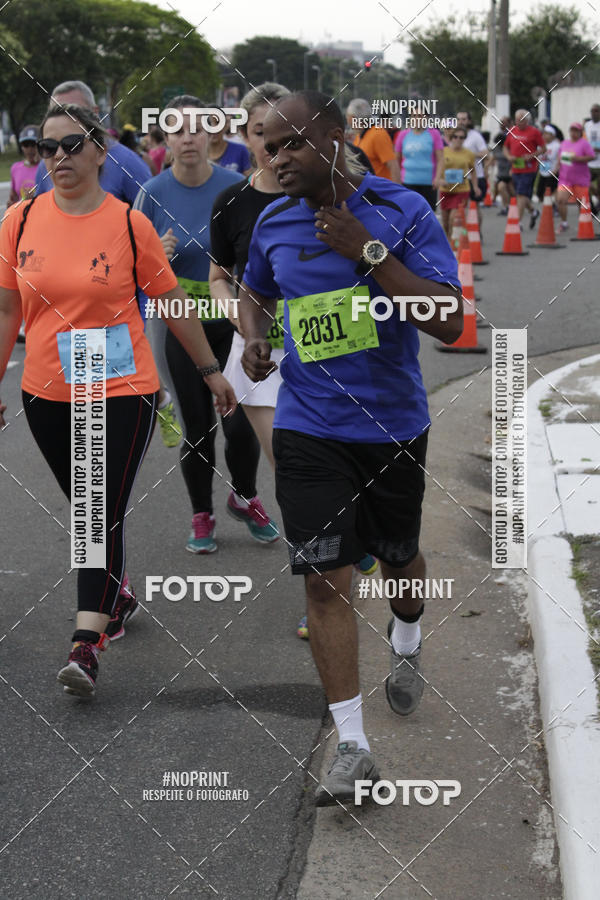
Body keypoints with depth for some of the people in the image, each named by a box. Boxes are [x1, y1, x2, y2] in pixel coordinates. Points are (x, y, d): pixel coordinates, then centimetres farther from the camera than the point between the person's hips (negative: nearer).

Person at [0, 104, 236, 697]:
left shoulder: (130, 224, -6)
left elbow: (175, 304, 4)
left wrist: (210, 370, 9)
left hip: (121, 392, -3)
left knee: (104, 515, -9)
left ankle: (86, 645, -10)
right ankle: (117, 598, 38)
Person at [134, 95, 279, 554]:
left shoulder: (236, 187, -6)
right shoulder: (153, 194, -5)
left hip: (233, 324, 0)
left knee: (240, 424, -4)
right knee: (197, 428, 6)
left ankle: (244, 498, 25)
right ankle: (202, 516, 25)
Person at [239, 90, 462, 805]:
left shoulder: (402, 211, -11)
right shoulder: (273, 224, 1)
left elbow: (450, 322, -19)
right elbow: (253, 292, 22)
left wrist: (367, 252, -25)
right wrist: (253, 336, -1)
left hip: (394, 425, -1)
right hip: (307, 430, 2)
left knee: (398, 557, 18)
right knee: (324, 576, -7)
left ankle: (405, 650, 52)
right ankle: (351, 748, -3)